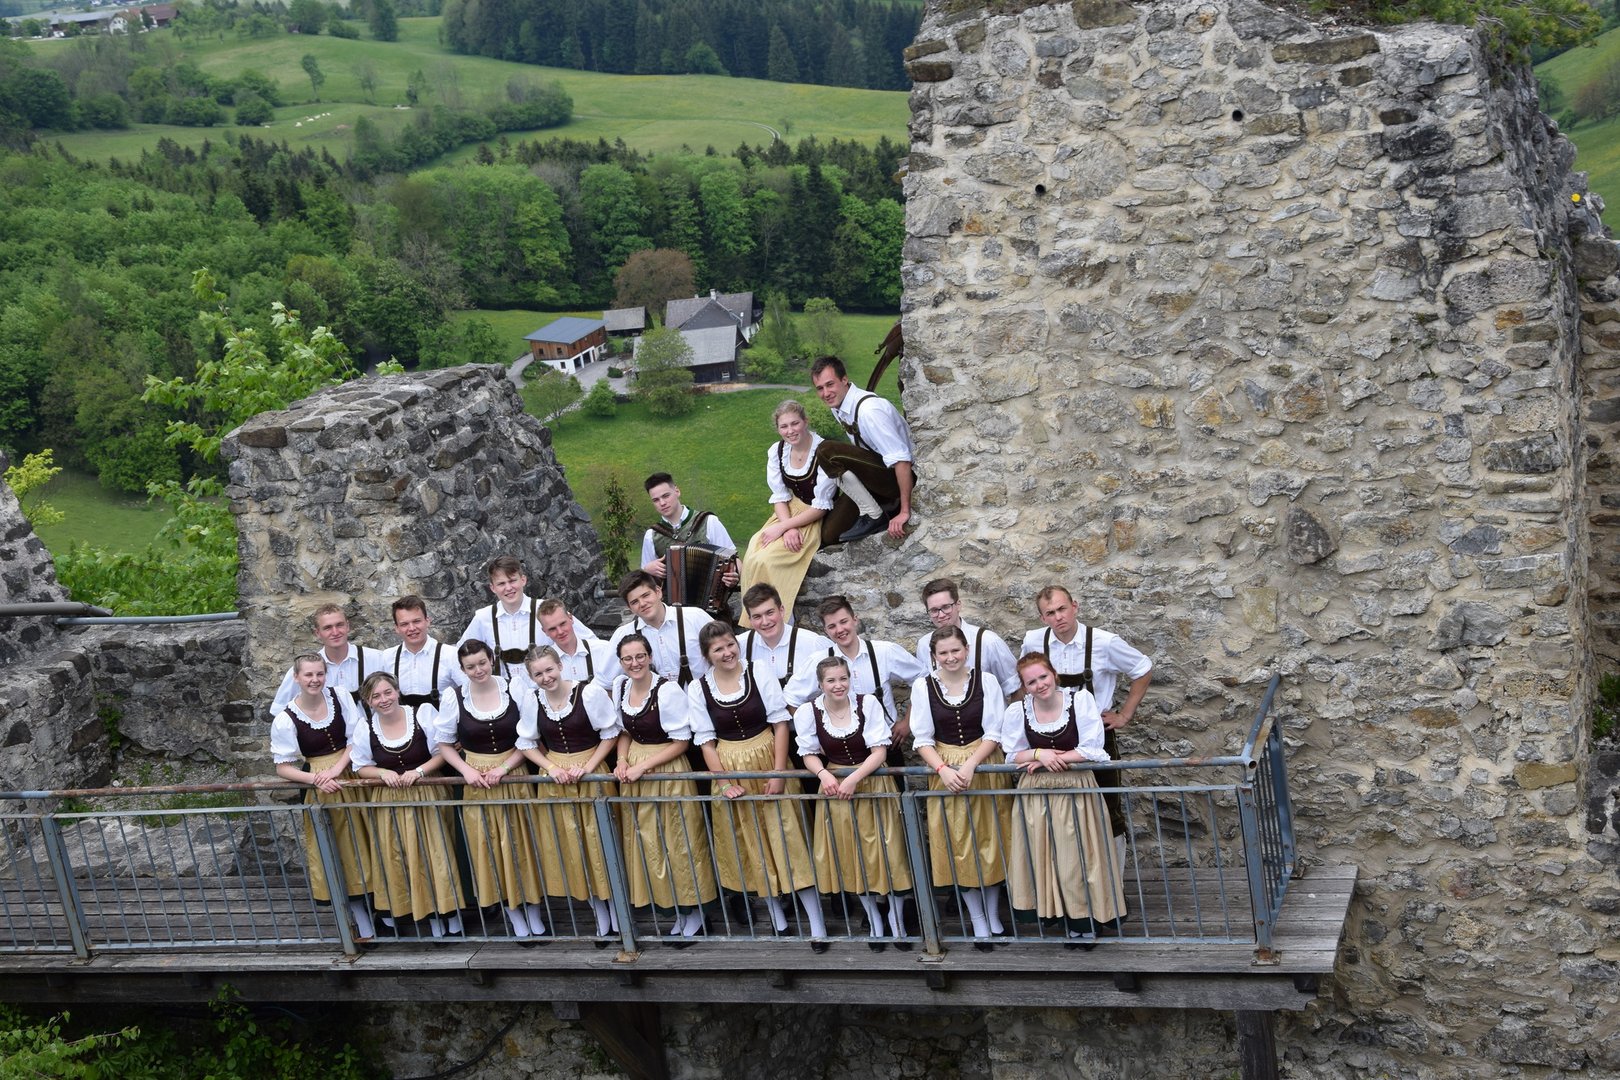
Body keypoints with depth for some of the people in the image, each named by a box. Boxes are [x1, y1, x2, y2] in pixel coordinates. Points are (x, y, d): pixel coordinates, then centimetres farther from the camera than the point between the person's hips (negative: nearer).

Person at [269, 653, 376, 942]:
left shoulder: (340, 698, -5)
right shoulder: (285, 720, -10)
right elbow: (283, 767, -5)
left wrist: (335, 770, -16)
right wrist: (315, 779, -20)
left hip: (350, 776, 2)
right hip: (320, 788, -1)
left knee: (359, 843, 6)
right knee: (335, 852, 3)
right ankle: (361, 918, 13)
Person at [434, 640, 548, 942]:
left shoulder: (514, 690, -7)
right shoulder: (453, 697, -7)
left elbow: (528, 740, -3)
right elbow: (444, 744, 3)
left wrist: (503, 768, -13)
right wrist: (466, 770, -11)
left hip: (513, 775, 0)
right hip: (476, 781, 0)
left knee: (522, 842, 6)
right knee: (490, 845, 6)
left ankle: (533, 909, 20)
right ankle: (513, 912, 20)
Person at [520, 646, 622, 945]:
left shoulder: (590, 692, -13)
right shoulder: (530, 700, -3)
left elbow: (610, 735, -5)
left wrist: (587, 767, -14)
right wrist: (551, 768, -8)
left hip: (592, 774, -3)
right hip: (554, 779, 3)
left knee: (601, 847, 3)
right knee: (570, 852, 9)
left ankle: (619, 919, 19)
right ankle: (602, 921, 24)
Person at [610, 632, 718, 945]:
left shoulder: (668, 690, -18)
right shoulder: (619, 686, 2)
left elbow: (681, 742, -14)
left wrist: (642, 766, -17)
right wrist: (622, 761, -5)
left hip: (667, 770, -6)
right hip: (633, 771, 6)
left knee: (678, 842, 2)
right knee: (645, 841, 11)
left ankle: (692, 912, 14)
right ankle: (663, 897, 26)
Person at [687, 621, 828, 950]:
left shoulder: (760, 673, -7)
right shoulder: (698, 689, -4)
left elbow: (780, 723, -6)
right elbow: (706, 741, -1)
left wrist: (779, 771, -12)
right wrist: (724, 782, -10)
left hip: (767, 761, -2)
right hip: (730, 769, 2)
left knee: (788, 839, -3)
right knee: (750, 846, 10)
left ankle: (817, 926, 0)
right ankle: (778, 919, 25)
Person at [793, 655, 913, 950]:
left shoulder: (867, 703, -12)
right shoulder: (808, 711, -10)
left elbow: (879, 750, -12)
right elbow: (810, 754, -1)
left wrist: (854, 779, -23)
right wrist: (823, 774, -21)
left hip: (872, 784, -1)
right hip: (834, 787, 1)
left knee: (887, 853, -1)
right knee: (852, 858, 10)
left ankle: (896, 917, 18)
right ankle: (874, 919, 28)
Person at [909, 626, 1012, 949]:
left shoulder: (986, 681, -4)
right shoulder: (923, 686, -2)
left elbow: (994, 732, -5)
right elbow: (922, 739, -1)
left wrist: (970, 765, -18)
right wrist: (944, 769, -16)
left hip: (984, 767, -1)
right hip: (945, 771, 1)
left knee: (989, 841, 5)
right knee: (959, 847, 4)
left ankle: (994, 917, 21)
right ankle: (979, 924, 15)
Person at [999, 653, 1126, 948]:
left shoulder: (1081, 699, -11)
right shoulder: (1017, 711, -4)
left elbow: (1092, 749, -13)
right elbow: (1013, 754, 3)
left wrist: (1050, 758, -15)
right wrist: (1039, 754, -17)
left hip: (1076, 790, -2)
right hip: (1036, 793, 2)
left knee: (1077, 857, 0)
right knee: (1043, 857, 4)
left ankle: (1083, 923, 14)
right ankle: (1056, 913, 20)